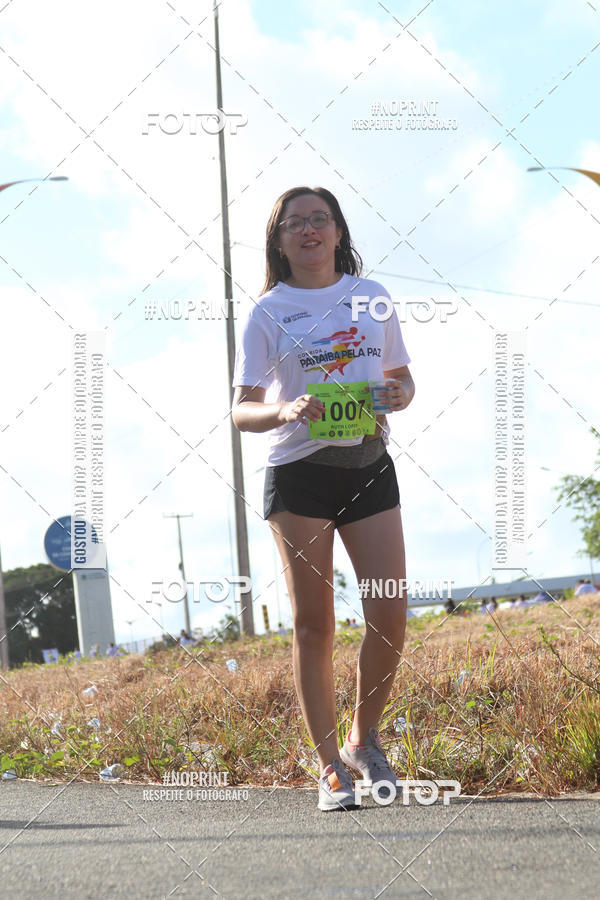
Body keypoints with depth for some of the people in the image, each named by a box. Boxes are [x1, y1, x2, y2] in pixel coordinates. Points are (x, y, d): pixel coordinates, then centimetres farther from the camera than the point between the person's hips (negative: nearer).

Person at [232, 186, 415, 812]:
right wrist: (285, 411, -23)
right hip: (297, 473, -2)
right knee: (313, 624, 0)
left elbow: (401, 377, 17)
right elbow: (242, 410, -2)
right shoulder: (267, 312, 1)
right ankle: (329, 767, 7)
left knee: (390, 616, -5)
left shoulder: (371, 297, 9)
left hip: (369, 466, 3)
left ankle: (364, 740, 19)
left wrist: (400, 395, -6)